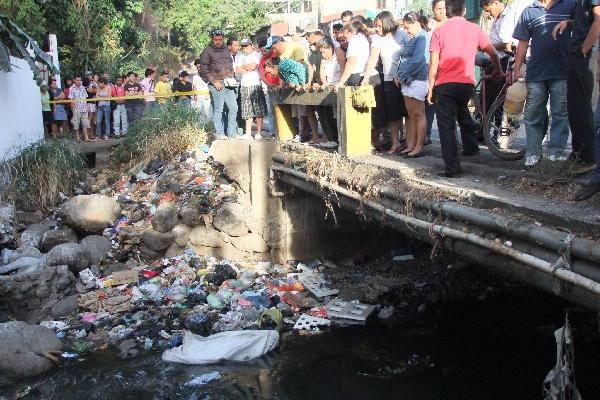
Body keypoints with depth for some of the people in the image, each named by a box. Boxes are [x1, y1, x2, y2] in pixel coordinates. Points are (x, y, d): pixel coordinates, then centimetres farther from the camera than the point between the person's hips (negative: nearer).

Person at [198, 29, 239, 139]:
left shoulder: (226, 49, 18)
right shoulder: (207, 52, -1)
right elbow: (204, 70, -6)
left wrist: (232, 78, 14)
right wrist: (214, 82, -12)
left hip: (229, 84, 6)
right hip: (217, 84, -6)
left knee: (234, 108, 4)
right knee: (218, 109, -4)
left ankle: (231, 133, 11)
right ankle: (220, 133, 2)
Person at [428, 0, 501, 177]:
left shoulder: (439, 31, -2)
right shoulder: (474, 29, 4)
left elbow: (434, 64, -6)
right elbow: (493, 53, 11)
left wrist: (431, 88, 3)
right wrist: (498, 70, 29)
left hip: (444, 84, -3)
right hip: (467, 83, 3)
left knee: (447, 126, 2)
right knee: (462, 111, 32)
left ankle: (452, 168, -1)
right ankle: (470, 147, 34)